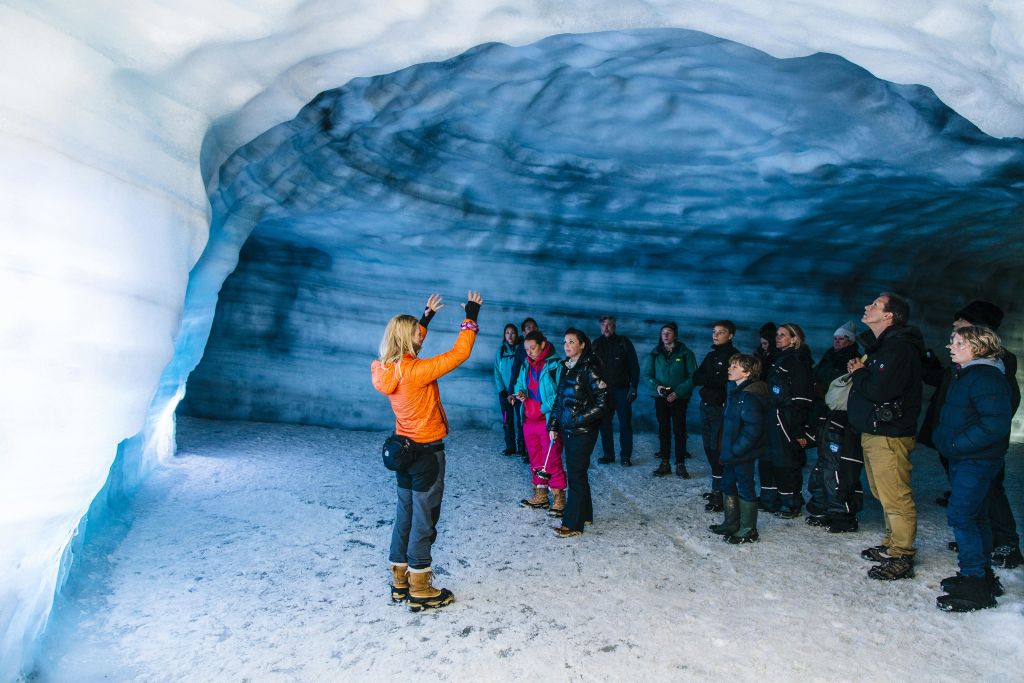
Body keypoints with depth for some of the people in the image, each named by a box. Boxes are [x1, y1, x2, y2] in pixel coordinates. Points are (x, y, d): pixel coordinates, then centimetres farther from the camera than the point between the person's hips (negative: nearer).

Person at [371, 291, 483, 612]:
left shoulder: (385, 369, -2)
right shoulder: (416, 371, -24)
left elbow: (410, 344, 17)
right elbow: (458, 354, -20)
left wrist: (426, 316, 22)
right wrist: (471, 317, -10)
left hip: (403, 449, 8)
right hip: (427, 452, -8)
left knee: (405, 515, 18)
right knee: (424, 520, 4)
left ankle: (400, 581, 30)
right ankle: (420, 590, 16)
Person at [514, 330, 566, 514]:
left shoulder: (554, 365, -11)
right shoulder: (526, 365, 11)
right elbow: (520, 384, 22)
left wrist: (546, 408, -23)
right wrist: (519, 392, 0)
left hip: (548, 421, -7)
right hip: (529, 421, 7)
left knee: (552, 462, -3)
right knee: (535, 461, 15)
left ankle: (559, 500, 8)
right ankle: (540, 497, 27)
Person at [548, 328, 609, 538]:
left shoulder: (589, 369, -13)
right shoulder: (566, 368, 10)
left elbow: (602, 402, -15)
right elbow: (559, 399, 16)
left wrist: (580, 419, -17)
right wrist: (553, 425, 11)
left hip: (583, 431, -7)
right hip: (568, 429, 7)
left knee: (576, 475, -3)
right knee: (576, 473, 15)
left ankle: (573, 523, 5)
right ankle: (584, 514, 28)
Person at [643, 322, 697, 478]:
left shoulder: (685, 353, -3)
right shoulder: (655, 354, 4)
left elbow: (693, 376, -6)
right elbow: (647, 373, 5)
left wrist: (678, 392, -16)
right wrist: (656, 385, -15)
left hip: (679, 398, -2)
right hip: (661, 398, 2)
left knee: (679, 431, 2)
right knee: (663, 430, 8)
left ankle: (680, 464, 11)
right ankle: (665, 463, 16)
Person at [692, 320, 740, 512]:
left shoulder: (733, 356, -7)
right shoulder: (711, 356, 16)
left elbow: (727, 380, -21)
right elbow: (696, 379, 6)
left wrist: (707, 378, -9)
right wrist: (714, 378, -10)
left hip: (721, 409, -7)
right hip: (706, 407, 7)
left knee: (718, 450, -8)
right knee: (709, 448, 11)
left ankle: (720, 496, -2)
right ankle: (717, 488, 23)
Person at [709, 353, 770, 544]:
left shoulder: (750, 396, -21)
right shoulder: (734, 391, 9)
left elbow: (753, 428, -25)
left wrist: (735, 450, -23)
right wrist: (726, 448, 15)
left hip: (743, 454, -10)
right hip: (731, 452, 10)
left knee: (745, 488, 3)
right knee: (728, 485, 19)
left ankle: (748, 531, 16)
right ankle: (731, 524, 34)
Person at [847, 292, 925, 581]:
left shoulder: (899, 348, -17)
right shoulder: (884, 346, 17)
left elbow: (878, 391, -25)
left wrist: (858, 374, -9)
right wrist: (860, 373, 3)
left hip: (888, 435, -11)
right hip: (873, 431, 11)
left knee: (895, 497, -4)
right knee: (885, 494, 18)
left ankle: (901, 558, 3)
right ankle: (892, 545, 29)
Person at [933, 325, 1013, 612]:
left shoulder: (986, 378, -19)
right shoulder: (963, 374, 13)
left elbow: (996, 424, -26)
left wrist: (957, 444, -23)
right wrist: (942, 436, 10)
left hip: (977, 461, -11)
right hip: (963, 459, 11)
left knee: (960, 515, -9)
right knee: (975, 516, 17)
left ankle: (975, 583, 0)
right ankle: (983, 575, 30)